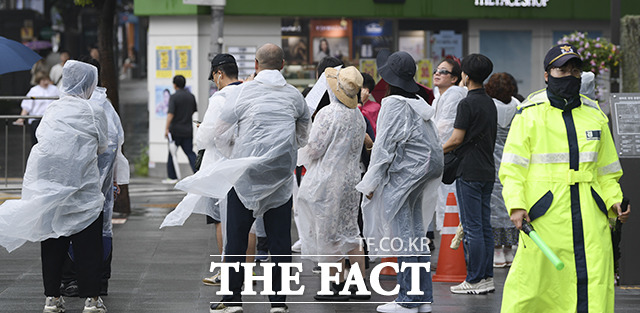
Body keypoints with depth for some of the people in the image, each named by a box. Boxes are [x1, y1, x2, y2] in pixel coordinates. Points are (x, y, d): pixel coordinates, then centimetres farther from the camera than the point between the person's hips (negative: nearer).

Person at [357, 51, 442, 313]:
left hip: (404, 173, -9)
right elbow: (434, 141, 15)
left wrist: (371, 183, -9)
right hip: (425, 169, 9)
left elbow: (385, 145, -15)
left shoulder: (394, 104, -14)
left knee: (403, 237, -5)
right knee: (417, 234, 13)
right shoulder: (419, 104, 11)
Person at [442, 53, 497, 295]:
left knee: (472, 227, -6)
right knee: (485, 226, 10)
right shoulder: (490, 103, 13)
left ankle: (474, 280, -5)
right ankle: (487, 277, 11)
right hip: (488, 170, 8)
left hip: (470, 172, -8)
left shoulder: (467, 104, -13)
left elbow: (457, 139, -15)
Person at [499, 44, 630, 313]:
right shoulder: (529, 115, 3)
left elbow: (606, 170, 21)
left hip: (590, 219, 4)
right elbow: (512, 169, -1)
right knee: (530, 285, -5)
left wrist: (614, 200, 4)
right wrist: (516, 206, -15)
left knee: (596, 290, -2)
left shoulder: (595, 116, 16)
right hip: (544, 216, -4)